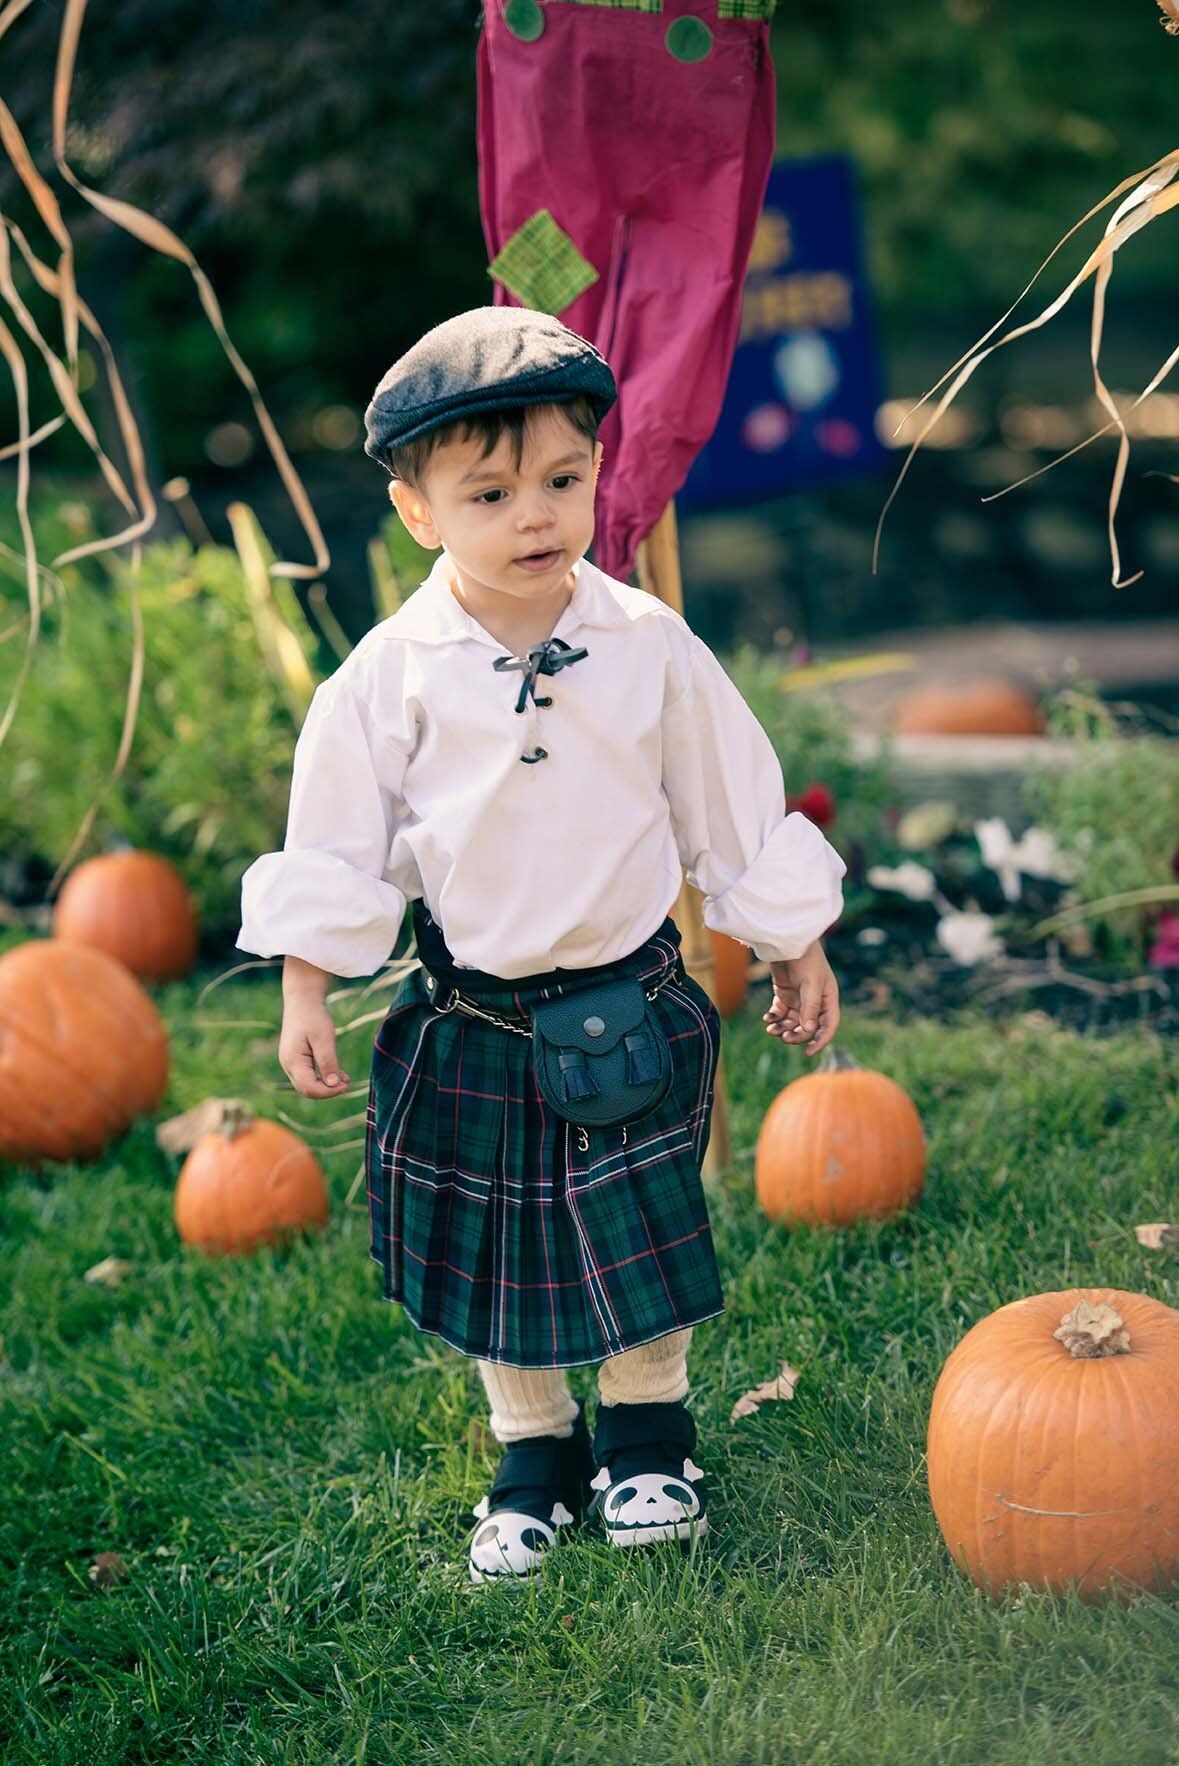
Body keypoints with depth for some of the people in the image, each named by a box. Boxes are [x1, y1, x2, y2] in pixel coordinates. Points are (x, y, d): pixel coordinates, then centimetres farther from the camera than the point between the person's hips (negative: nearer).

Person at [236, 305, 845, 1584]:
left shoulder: (649, 647, -7)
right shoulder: (392, 674, -10)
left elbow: (732, 805, 4)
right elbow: (333, 843, -2)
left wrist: (793, 950, 10)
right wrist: (305, 994, -3)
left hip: (630, 1009, 0)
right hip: (467, 1023, 0)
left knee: (641, 1237, 8)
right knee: (492, 1249, 11)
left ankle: (646, 1434, 32)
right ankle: (532, 1451, 31)